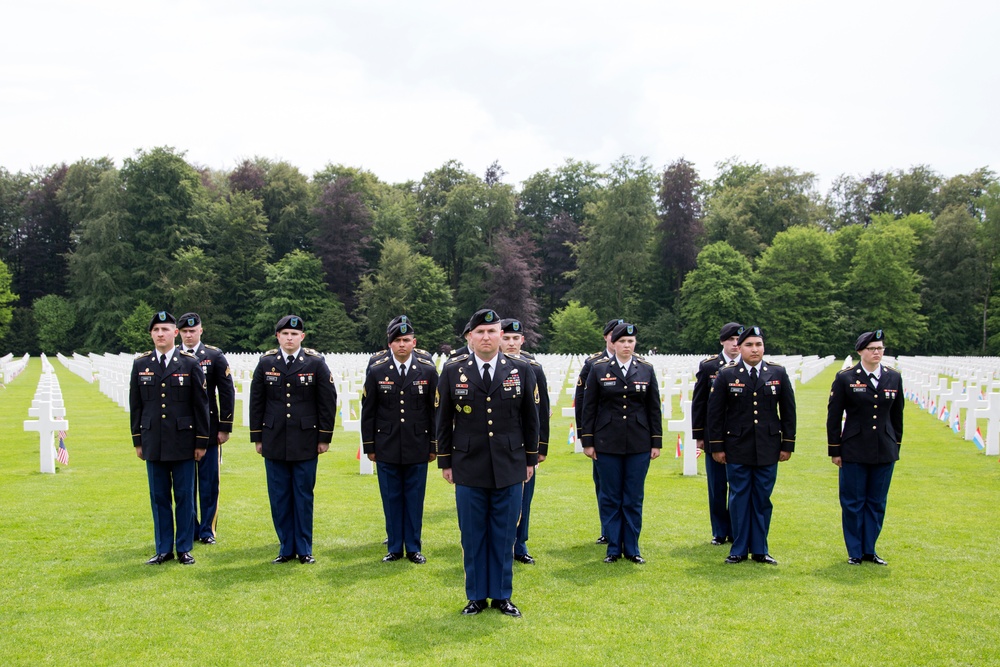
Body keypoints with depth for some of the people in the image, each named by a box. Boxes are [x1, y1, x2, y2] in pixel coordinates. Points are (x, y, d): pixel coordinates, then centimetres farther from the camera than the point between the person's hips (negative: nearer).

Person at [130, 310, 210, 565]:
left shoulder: (190, 363, -1)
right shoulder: (140, 364, 6)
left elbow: (201, 404, 0)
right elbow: (135, 405, 10)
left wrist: (201, 441, -3)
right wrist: (137, 440, 7)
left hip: (183, 441, -2)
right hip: (153, 443, 2)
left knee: (184, 496, 3)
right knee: (159, 497, 8)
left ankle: (184, 548, 13)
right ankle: (163, 549, 17)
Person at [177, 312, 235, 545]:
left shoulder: (215, 356, 2)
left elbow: (227, 393, 1)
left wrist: (225, 427, -4)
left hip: (209, 429, -1)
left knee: (209, 482, 3)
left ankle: (207, 530, 13)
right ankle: (190, 529, 17)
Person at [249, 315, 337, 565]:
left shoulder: (316, 363, 0)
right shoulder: (266, 363, 5)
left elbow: (328, 402, 1)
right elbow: (256, 402, 8)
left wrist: (324, 438, -2)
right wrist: (257, 437, 5)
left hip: (306, 442, -2)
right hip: (274, 441, 2)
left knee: (303, 496, 4)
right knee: (279, 497, 5)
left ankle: (304, 549, 14)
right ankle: (286, 548, 16)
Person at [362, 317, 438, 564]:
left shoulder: (428, 371, 0)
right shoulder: (376, 371, 0)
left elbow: (435, 411, 4)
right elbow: (368, 412, 5)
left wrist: (434, 446, 2)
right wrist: (369, 446, 3)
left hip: (417, 448, 0)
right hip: (386, 449, 0)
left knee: (414, 498, 6)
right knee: (391, 498, 7)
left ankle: (413, 547, 17)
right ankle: (394, 548, 18)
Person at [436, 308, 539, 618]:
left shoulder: (521, 370, 3)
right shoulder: (453, 371, 1)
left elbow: (530, 418, 8)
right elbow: (444, 420, 5)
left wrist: (531, 459, 7)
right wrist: (445, 462, 4)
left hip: (510, 468, 1)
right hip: (469, 468, 0)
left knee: (504, 534, 7)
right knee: (472, 535, 7)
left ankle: (501, 595, 19)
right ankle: (476, 596, 19)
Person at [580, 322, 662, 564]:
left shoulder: (646, 369, 5)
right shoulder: (599, 369, 1)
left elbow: (654, 408, 7)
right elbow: (589, 407, 2)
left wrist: (656, 441, 3)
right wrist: (588, 441, -2)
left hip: (639, 444, 1)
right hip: (607, 444, -1)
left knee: (634, 499, 6)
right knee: (610, 498, 5)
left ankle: (632, 549, 16)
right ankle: (613, 548, 15)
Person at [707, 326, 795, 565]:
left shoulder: (778, 373, 4)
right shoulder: (726, 375, -1)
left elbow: (788, 411, 8)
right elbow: (715, 413, 1)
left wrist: (787, 444, 4)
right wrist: (716, 446, -2)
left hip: (768, 448, 1)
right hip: (737, 449, -1)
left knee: (763, 499, 7)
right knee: (739, 498, 5)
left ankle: (760, 550, 17)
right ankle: (739, 550, 14)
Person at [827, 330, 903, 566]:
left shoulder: (894, 378, 5)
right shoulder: (845, 378, -4)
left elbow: (897, 416, 13)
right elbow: (833, 416, -2)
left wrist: (896, 446, 11)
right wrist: (835, 450, -3)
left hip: (885, 452, 3)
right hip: (854, 452, -3)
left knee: (877, 503, 9)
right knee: (853, 503, 4)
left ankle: (869, 549, 20)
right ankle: (855, 552, 14)